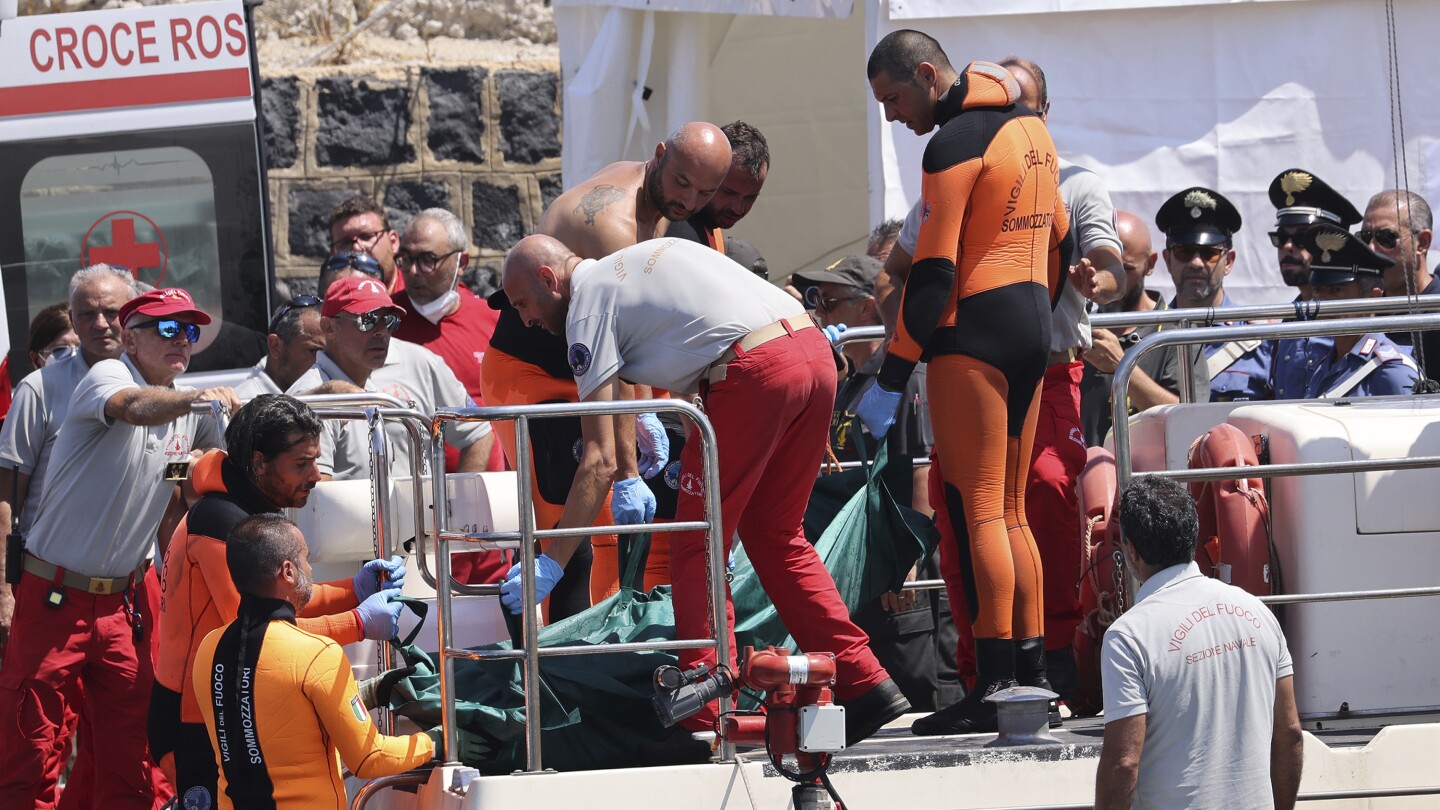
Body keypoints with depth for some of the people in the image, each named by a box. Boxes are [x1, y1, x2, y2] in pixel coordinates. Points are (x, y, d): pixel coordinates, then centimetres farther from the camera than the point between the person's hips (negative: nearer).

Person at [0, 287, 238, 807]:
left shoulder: (188, 409, 9)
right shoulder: (107, 376, -12)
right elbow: (134, 408, -35)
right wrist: (196, 398, -54)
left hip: (126, 601, 6)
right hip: (56, 594, -6)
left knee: (130, 756, 4)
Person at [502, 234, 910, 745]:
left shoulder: (588, 304, 6)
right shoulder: (641, 260, 29)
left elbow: (601, 461, 0)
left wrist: (552, 562, 2)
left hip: (755, 372, -8)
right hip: (815, 354, 8)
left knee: (697, 549, 2)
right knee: (774, 537, 20)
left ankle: (707, 722, -3)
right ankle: (865, 687, 17)